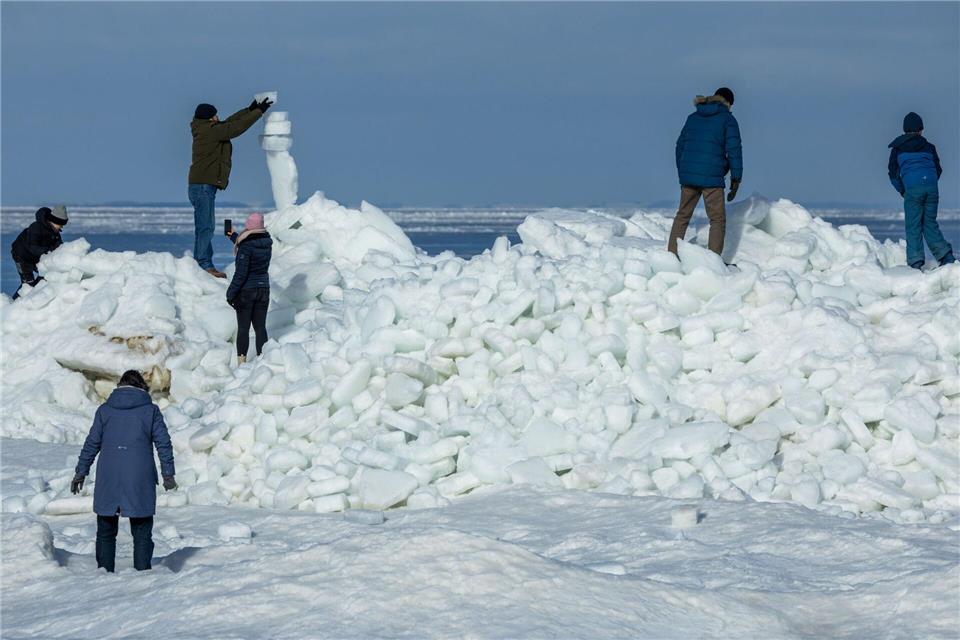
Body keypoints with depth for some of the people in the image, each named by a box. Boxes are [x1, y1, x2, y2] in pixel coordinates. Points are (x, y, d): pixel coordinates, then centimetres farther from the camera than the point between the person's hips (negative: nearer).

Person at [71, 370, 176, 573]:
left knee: (106, 532, 10)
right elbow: (163, 443, 2)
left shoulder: (104, 410, 6)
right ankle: (142, 572, -2)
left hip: (108, 480, 1)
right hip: (140, 480, -1)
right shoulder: (151, 411, 3)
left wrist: (81, 472, 11)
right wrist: (168, 474, 6)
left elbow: (92, 443, 5)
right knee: (142, 533, 4)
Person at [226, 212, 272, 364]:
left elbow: (241, 273, -20)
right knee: (260, 327, 10)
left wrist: (231, 293, -13)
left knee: (243, 328, 2)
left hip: (246, 290, -5)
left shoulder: (246, 245, -19)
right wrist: (234, 237, 37)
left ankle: (241, 361, 3)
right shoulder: (267, 243, 1)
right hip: (263, 288, 5)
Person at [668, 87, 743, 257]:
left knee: (683, 215, 16)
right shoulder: (728, 120, -1)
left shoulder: (693, 117, 14)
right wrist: (736, 178, -4)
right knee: (717, 219, 3)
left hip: (688, 174, 5)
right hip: (712, 178, -5)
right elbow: (733, 150, -8)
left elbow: (680, 146, 18)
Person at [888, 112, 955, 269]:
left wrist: (902, 191, 22)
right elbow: (937, 169, 19)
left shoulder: (897, 148, 13)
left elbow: (893, 172, 11)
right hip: (931, 187, 3)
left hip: (912, 189, -3)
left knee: (913, 226, 2)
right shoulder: (928, 147, 18)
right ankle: (945, 255, 1)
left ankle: (916, 261, -6)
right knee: (930, 223, 13)